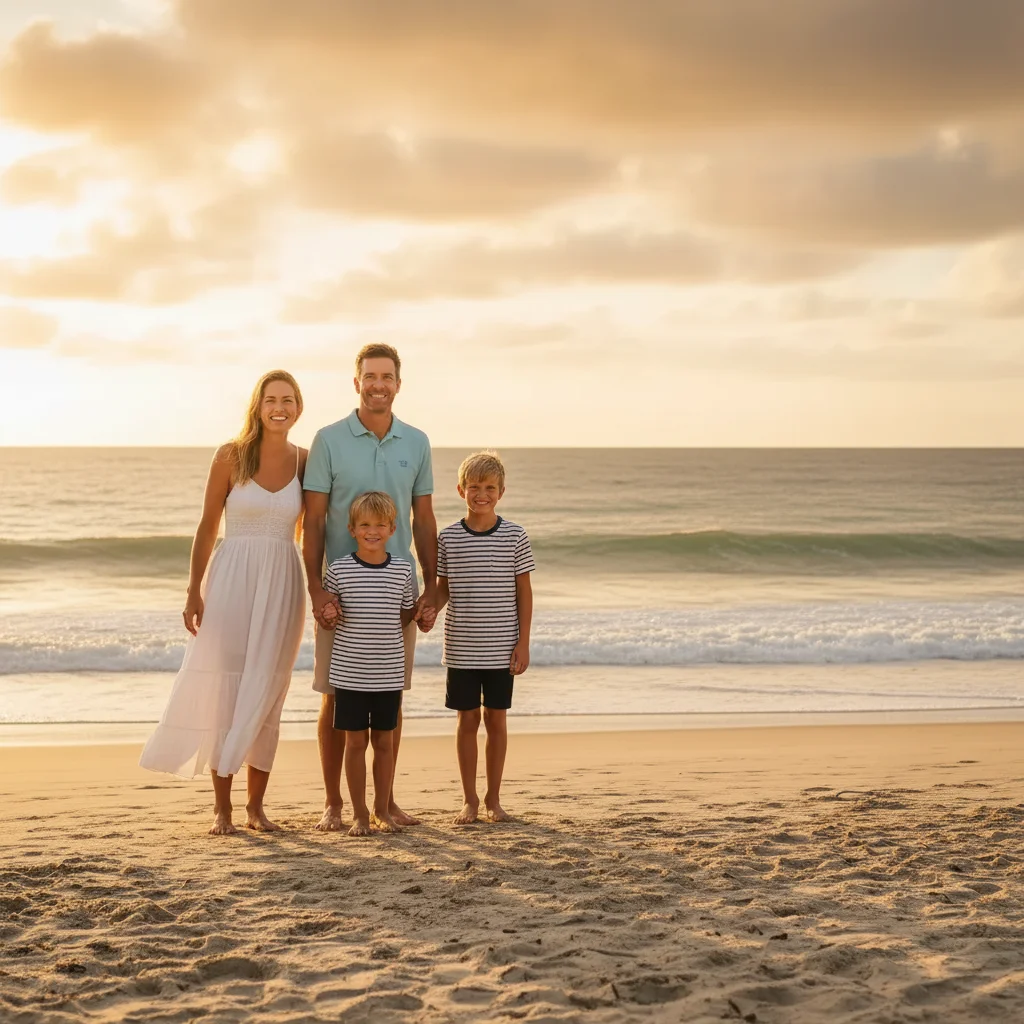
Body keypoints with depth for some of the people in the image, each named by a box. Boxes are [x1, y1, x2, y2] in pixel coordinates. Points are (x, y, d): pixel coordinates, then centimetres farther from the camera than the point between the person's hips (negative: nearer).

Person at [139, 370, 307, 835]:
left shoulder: (305, 461, 4)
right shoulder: (230, 456, -3)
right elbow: (207, 526, 0)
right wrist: (193, 590, -4)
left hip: (282, 586, 2)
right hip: (232, 582, -2)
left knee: (266, 696, 6)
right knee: (224, 691, -1)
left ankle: (256, 805, 16)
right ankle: (222, 807, 9)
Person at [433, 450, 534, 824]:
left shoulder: (514, 536, -3)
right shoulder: (448, 537, 1)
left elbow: (524, 591, 1)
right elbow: (444, 586, 8)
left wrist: (523, 642, -3)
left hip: (501, 648, -1)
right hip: (461, 648, 1)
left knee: (496, 719, 7)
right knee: (467, 719, 6)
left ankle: (493, 797, 19)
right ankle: (470, 799, 16)